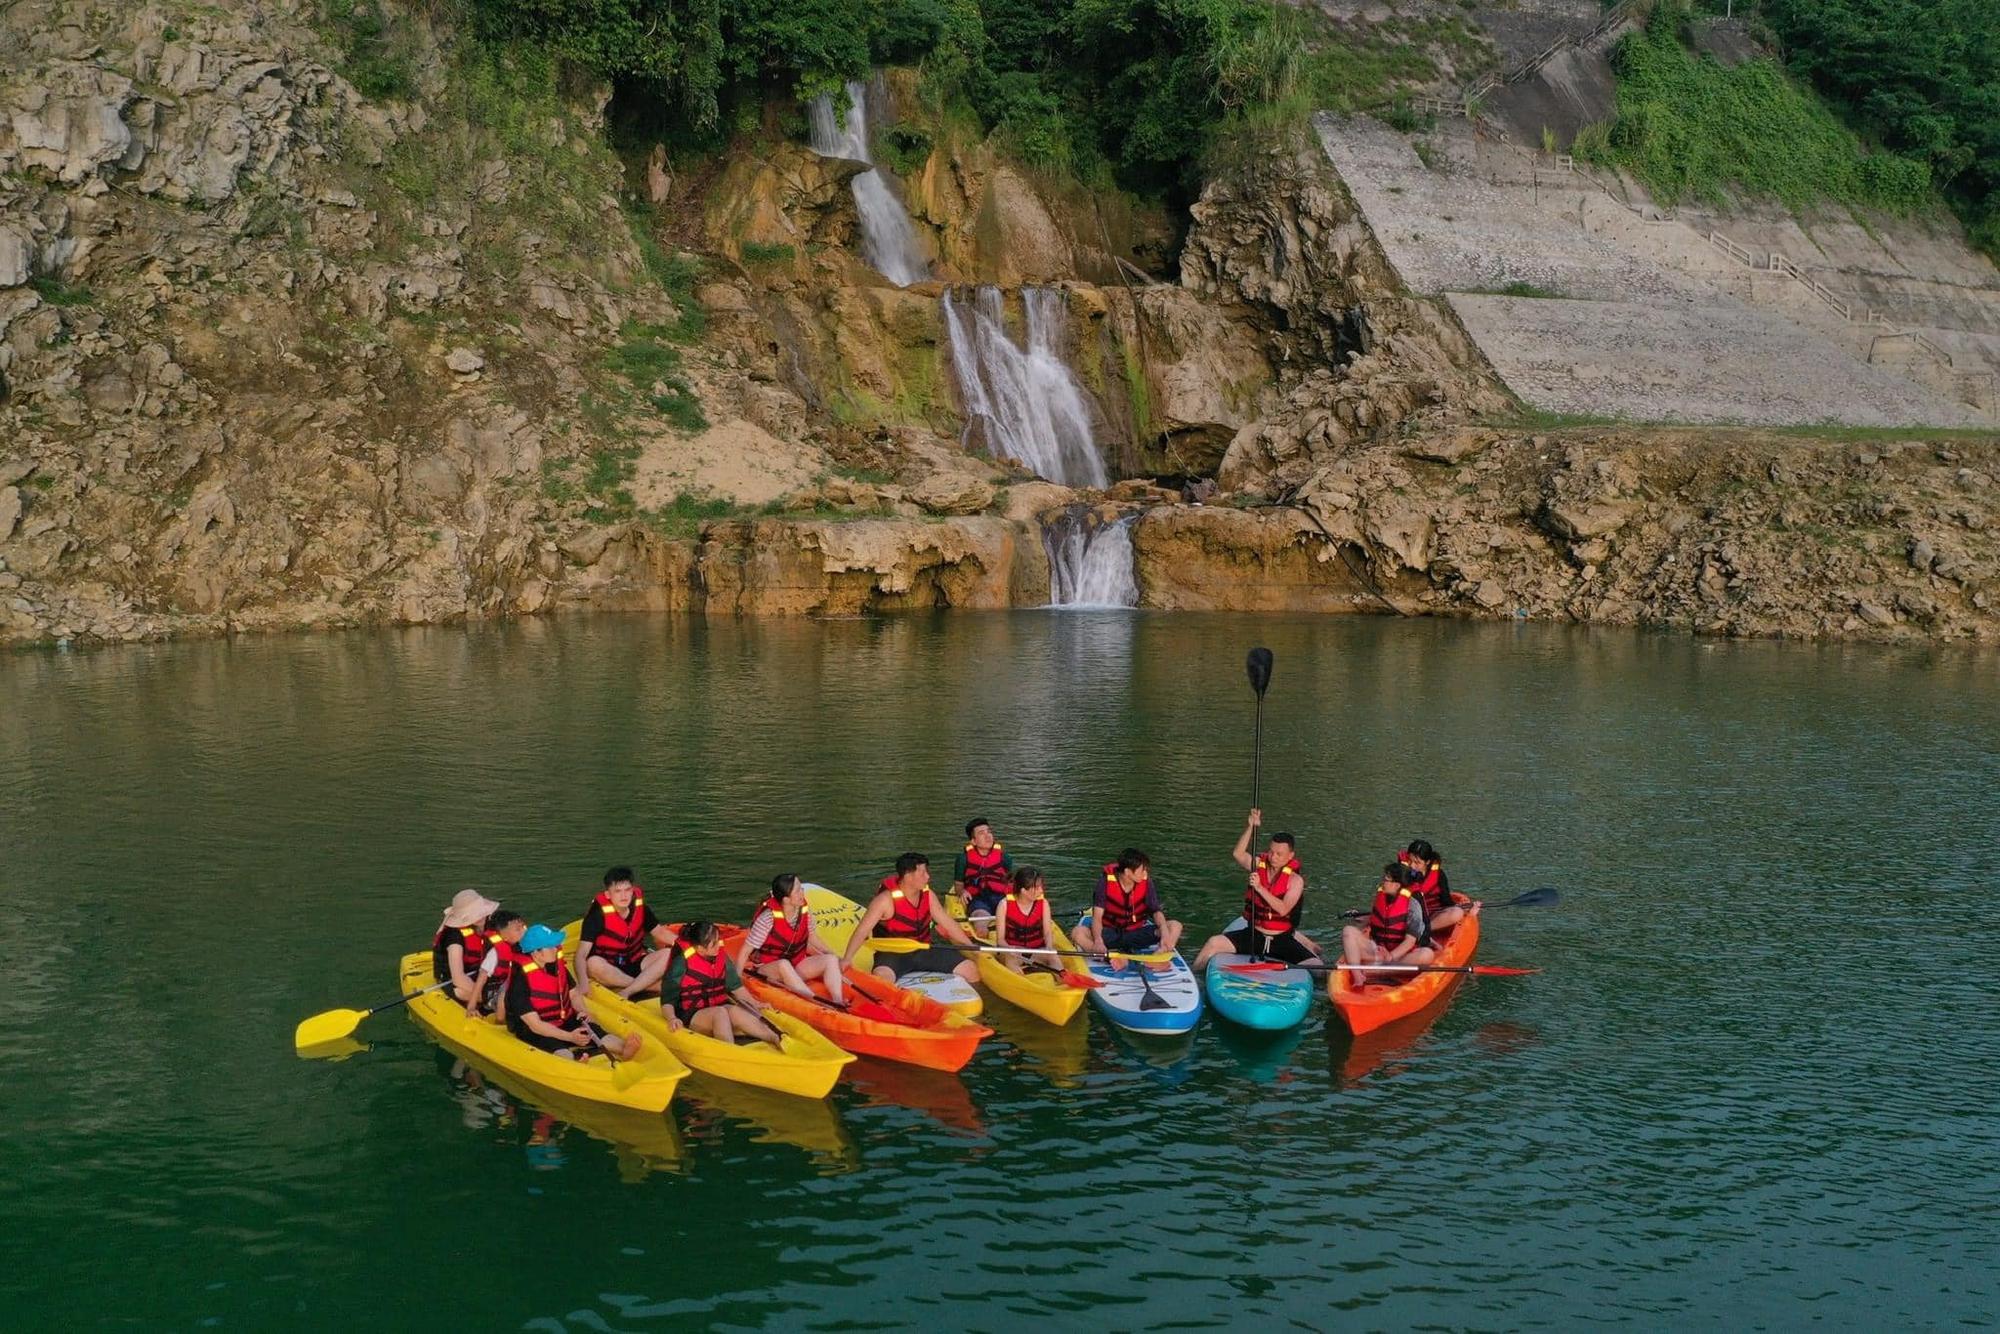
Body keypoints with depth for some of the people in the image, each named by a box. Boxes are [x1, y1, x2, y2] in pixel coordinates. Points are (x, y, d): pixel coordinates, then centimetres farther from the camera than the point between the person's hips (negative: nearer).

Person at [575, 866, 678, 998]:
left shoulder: (639, 906, -3)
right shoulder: (598, 913, -17)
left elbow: (659, 932, 11)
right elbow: (582, 954, -24)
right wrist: (583, 981, -41)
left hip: (635, 965, 4)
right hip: (608, 970, -4)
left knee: (667, 955, -20)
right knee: (594, 963, -37)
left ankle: (626, 992, -31)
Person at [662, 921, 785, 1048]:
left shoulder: (721, 957, 4)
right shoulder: (682, 963, -11)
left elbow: (736, 986, 14)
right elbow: (667, 999, -9)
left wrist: (756, 1005, 5)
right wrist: (672, 1018, -27)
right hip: (693, 1016, -4)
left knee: (735, 1011, -31)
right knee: (720, 1013, -35)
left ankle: (777, 1039, -46)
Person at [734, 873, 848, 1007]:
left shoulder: (804, 911, -6)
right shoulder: (768, 918, -22)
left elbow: (811, 937, 15)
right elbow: (745, 951, -18)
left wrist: (834, 956, 9)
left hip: (797, 967, 6)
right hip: (767, 969, -6)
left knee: (831, 960, -15)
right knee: (784, 964, -39)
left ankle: (837, 1002, -35)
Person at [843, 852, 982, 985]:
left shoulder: (928, 896, 2)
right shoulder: (887, 899, -16)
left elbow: (949, 924, 10)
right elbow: (862, 931, -20)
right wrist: (847, 959, -32)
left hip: (924, 951, 6)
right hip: (893, 954, -6)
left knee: (971, 969, -7)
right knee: (881, 977, -41)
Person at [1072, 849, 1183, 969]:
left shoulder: (1146, 882, -6)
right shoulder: (1106, 883, -14)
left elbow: (1156, 910, -6)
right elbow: (1097, 917, -17)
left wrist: (1164, 930, -29)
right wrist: (1098, 941, -37)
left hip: (1138, 934, 2)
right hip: (1110, 934, -2)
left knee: (1175, 926, -20)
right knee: (1078, 933, -30)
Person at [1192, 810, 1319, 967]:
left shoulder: (1295, 880, -8)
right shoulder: (1259, 866, 1)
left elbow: (1283, 909, -23)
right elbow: (1238, 854, -19)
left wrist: (1260, 888, -30)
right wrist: (1251, 827, -28)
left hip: (1282, 940, -2)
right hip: (1254, 935, 2)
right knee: (1213, 943, -19)